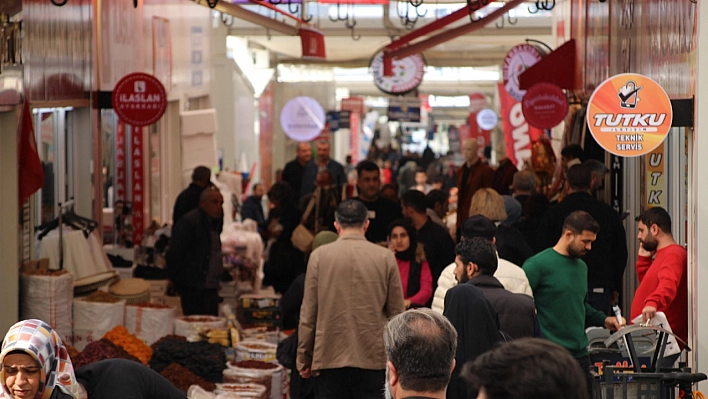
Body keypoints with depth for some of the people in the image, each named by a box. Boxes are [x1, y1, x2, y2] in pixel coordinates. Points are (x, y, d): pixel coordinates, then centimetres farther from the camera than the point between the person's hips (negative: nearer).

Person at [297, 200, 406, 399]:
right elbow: (396, 312, 4)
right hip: (374, 359, 0)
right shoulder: (385, 257, 0)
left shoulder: (319, 256, -1)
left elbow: (308, 313, 1)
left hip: (329, 359, 0)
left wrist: (304, 358, 9)